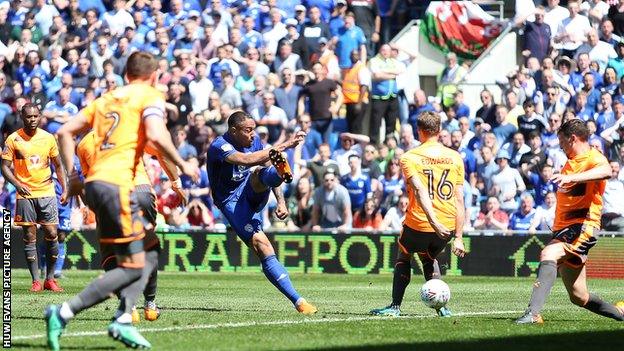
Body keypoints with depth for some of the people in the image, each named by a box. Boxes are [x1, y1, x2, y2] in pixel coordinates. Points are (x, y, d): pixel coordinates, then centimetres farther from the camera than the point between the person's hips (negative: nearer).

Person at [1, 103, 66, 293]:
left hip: (47, 192, 2)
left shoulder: (48, 138, 4)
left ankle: (50, 279, 8)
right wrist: (17, 184, -18)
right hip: (25, 194, -2)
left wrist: (64, 189, 5)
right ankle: (36, 280, 3)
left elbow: (58, 165, 14)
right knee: (30, 238, -1)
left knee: (51, 235, -3)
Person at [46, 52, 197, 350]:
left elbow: (64, 132, 19)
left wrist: (72, 175, 22)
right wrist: (182, 165, -2)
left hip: (94, 182, 8)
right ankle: (63, 313, -14)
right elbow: (155, 135, -16)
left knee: (136, 258, 16)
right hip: (116, 183, -8)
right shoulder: (150, 97, 2)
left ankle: (123, 321, 2)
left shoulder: (106, 99, 21)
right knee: (132, 267, -5)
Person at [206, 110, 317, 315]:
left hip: (253, 192, 6)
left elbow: (266, 170, 13)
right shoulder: (219, 147, -20)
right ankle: (297, 300, -30)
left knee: (261, 174, -28)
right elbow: (245, 160, -38)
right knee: (261, 245, -24)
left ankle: (282, 170, -66)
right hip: (232, 202, -6)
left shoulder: (254, 140, 3)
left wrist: (281, 202, 0)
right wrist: (284, 146, -41)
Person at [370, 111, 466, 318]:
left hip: (418, 223, -3)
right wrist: (458, 237, 4)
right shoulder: (455, 158, 4)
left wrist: (434, 223, -29)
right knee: (429, 258, 30)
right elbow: (459, 200, 2)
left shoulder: (409, 158, -6)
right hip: (449, 226, 3)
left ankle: (395, 306, 19)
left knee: (403, 257, 25)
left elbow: (420, 191, -21)